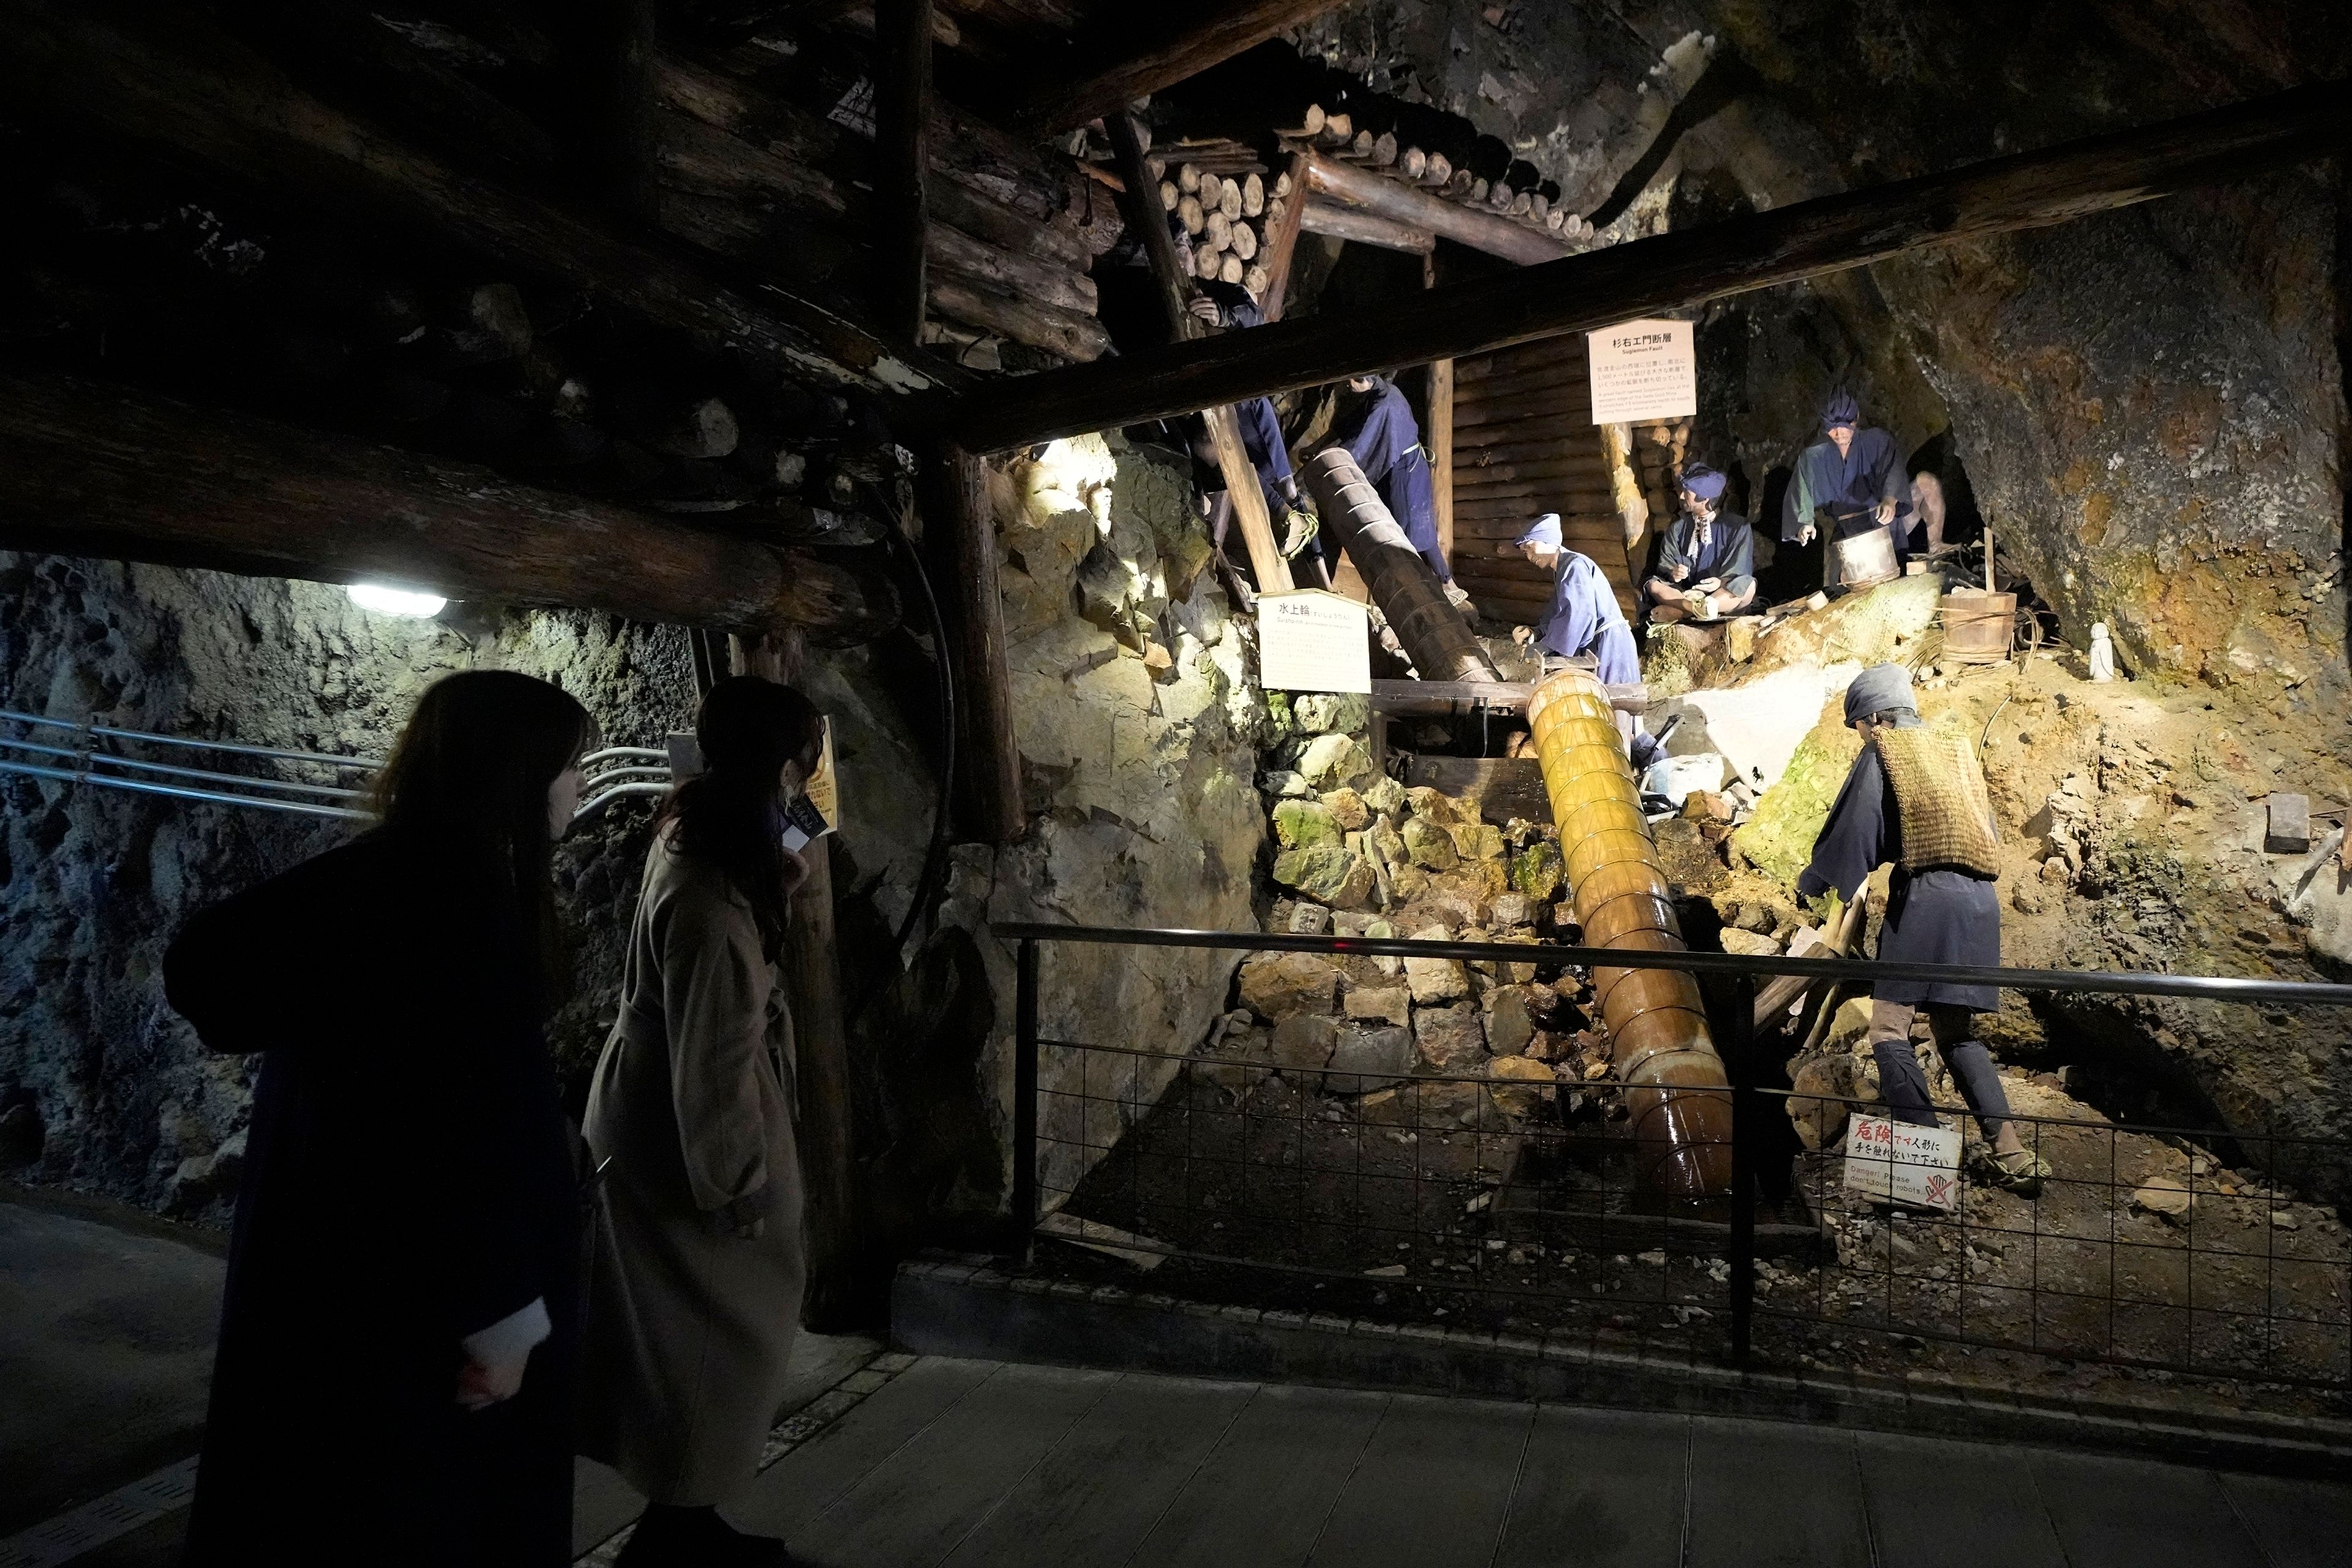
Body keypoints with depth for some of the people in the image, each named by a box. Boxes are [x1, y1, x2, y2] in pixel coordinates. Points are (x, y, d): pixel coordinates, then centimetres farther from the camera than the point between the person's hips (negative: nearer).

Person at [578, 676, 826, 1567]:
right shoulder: (707, 898, -29)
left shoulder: (696, 835, 0)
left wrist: (776, 891, 4)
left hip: (662, 1116, 10)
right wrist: (738, 1185, -16)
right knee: (707, 1331, 9)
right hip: (684, 1133, -10)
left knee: (692, 1329, 21)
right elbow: (711, 1060, -25)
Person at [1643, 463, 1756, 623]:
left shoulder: (1737, 527, 1)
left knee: (1748, 584, -33)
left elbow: (1739, 573, -5)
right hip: (1687, 593, 2)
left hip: (1723, 595, -2)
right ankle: (1700, 609, -46)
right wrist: (1673, 573, -19)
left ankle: (1677, 611, -43)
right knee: (1653, 585, -23)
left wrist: (1722, 582, -28)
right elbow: (1665, 567, 6)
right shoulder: (1677, 529, 11)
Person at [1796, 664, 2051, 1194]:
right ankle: (2011, 1151, 7)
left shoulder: (1882, 754, 2)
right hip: (1979, 899, 8)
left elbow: (1852, 831, -2)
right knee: (1956, 1032, 15)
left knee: (1889, 1028, -4)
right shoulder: (1958, 752, 22)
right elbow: (1987, 834, 25)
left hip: (1925, 897, -7)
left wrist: (1813, 883, 13)